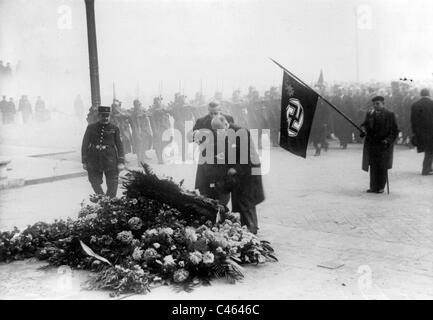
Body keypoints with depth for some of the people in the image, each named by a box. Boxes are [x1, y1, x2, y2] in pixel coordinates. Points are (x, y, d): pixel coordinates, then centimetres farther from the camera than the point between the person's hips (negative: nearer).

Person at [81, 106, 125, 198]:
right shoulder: (91, 128, 6)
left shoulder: (114, 129, 4)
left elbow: (119, 145, 3)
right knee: (95, 183, 4)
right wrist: (84, 161, 4)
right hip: (94, 161, 1)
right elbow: (85, 144, 8)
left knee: (112, 185, 0)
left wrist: (121, 162, -5)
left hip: (110, 160, -1)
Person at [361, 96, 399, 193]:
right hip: (371, 144, 3)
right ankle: (373, 187, 14)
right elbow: (365, 127, 5)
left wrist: (388, 140, -14)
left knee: (382, 167, 2)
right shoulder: (369, 114, 8)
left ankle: (380, 187, 13)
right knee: (373, 166, 5)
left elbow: (395, 131, -1)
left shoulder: (390, 115, -2)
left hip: (384, 145, -3)